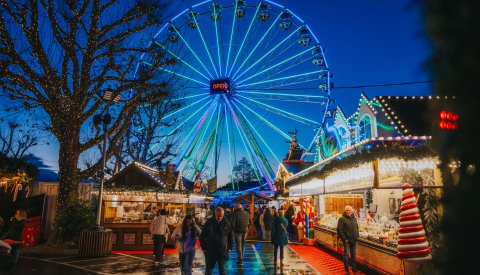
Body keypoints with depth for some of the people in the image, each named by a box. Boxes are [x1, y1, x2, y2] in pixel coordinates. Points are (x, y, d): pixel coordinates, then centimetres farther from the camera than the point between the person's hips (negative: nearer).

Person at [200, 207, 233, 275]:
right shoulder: (209, 222, -5)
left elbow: (230, 236, 8)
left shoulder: (226, 223, -3)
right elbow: (202, 236, 3)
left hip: (222, 252, 0)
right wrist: (203, 248, 0)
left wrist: (230, 248, 5)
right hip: (210, 251, 0)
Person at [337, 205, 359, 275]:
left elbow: (357, 228, 22)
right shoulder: (342, 219, -10)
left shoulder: (354, 218, 11)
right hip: (347, 240, -6)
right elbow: (339, 229, -14)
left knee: (353, 255, 13)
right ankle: (346, 269, 11)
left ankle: (354, 269, 24)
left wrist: (357, 236, 11)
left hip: (354, 240, 6)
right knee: (346, 254, 0)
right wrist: (344, 238, -15)